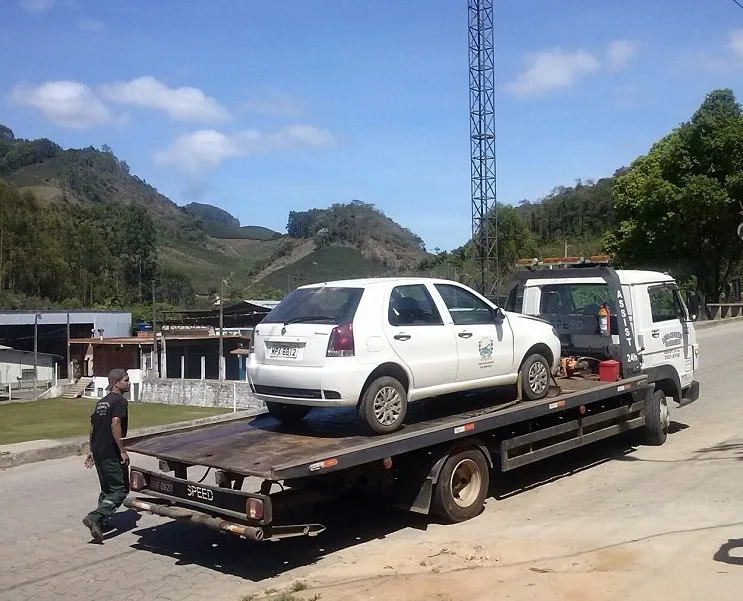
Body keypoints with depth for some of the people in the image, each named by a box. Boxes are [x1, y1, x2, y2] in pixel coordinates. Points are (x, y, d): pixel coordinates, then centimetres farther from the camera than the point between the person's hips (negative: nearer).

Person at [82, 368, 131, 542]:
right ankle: (94, 517, -15)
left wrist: (92, 450, 24)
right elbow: (115, 425, -23)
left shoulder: (101, 402, 15)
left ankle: (100, 523, 21)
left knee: (106, 489, 19)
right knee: (121, 489, -3)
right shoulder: (120, 401, -12)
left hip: (98, 452, 9)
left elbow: (92, 426, 19)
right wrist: (122, 451, -21)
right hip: (111, 454, -9)